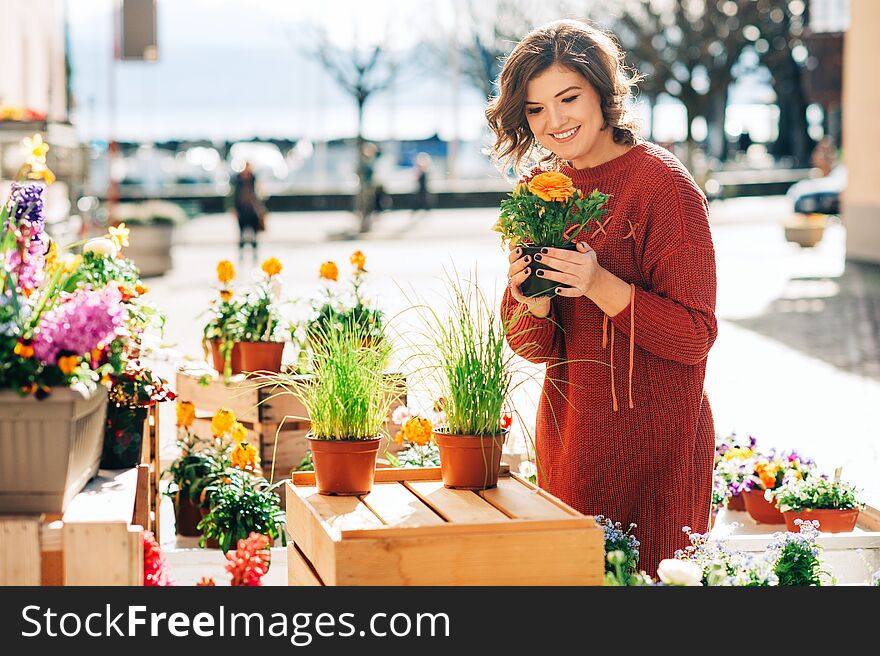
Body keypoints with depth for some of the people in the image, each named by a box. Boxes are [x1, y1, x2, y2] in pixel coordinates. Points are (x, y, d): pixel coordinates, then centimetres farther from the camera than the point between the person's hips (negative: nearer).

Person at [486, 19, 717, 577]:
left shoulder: (664, 184, -12)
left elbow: (695, 337, -15)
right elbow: (532, 347, 6)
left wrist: (600, 285, -25)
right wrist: (534, 302, -15)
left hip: (652, 441, -6)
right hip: (567, 439, 6)